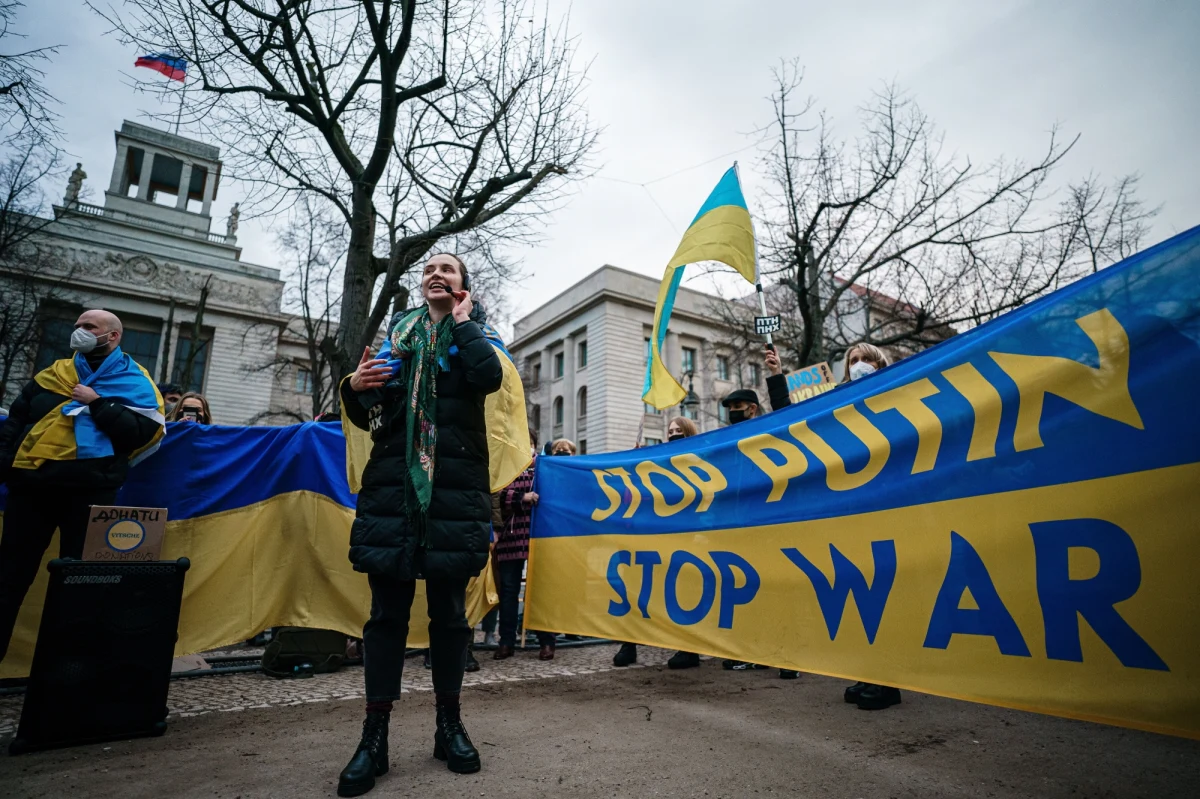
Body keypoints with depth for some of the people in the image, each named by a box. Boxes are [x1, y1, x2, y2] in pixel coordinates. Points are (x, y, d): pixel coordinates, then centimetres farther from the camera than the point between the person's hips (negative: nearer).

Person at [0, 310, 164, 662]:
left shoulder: (134, 383, 2)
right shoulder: (52, 374, 16)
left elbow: (140, 434, -11)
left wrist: (97, 403, -14)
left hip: (88, 490, -4)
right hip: (32, 484, 4)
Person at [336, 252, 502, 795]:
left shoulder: (474, 334, 11)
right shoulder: (398, 333, 16)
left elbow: (489, 377, -13)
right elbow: (370, 418, 15)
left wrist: (462, 319, -2)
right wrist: (355, 390, -7)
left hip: (455, 486, -1)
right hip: (392, 483, 2)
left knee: (449, 608, 5)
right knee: (388, 608, 2)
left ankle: (449, 724, 20)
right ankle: (375, 735, 12)